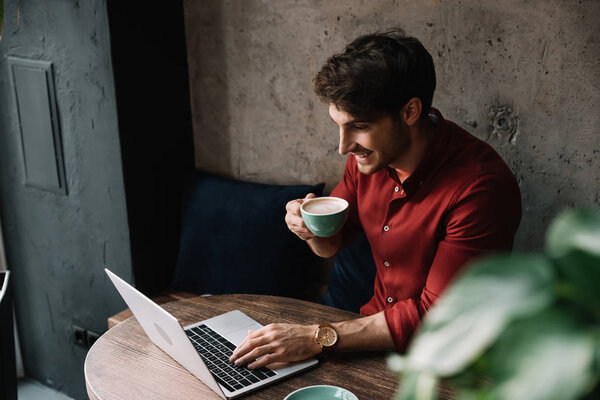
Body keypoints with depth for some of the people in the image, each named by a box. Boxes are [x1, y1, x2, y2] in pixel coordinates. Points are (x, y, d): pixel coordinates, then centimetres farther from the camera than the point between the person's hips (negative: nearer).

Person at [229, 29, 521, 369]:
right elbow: (332, 245, 11)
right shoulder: (369, 155, -6)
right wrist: (312, 228, -13)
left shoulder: (481, 187, -27)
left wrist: (319, 338, -28)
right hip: (378, 322, 6)